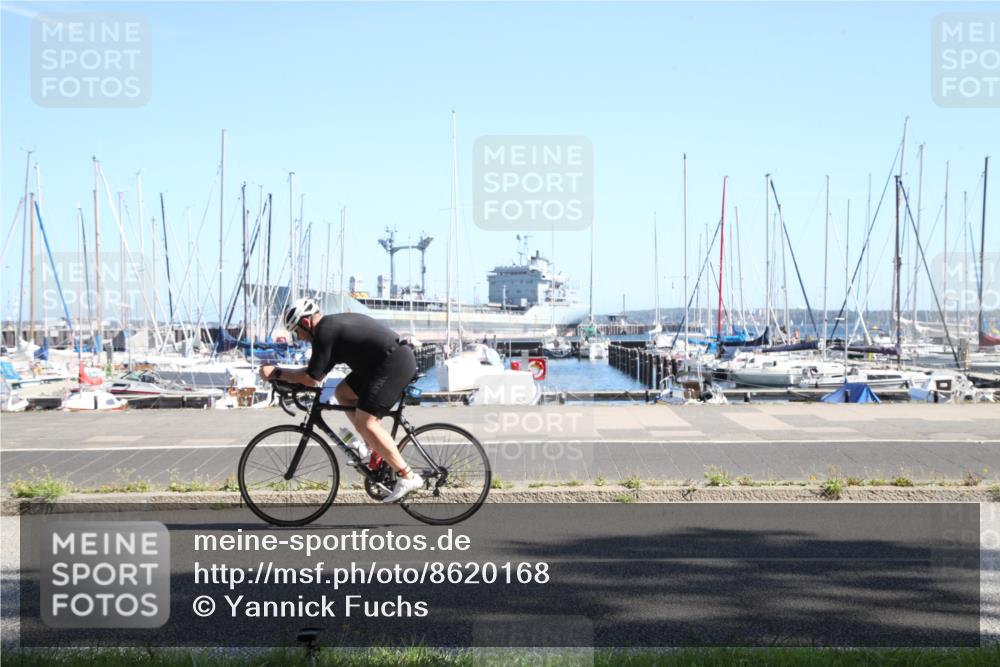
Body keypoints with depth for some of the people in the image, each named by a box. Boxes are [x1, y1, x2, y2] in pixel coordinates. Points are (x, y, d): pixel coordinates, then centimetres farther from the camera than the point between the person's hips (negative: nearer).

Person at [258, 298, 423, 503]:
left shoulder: (324, 332, -12)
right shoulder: (334, 324, 18)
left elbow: (312, 379, -13)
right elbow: (319, 372, 25)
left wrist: (277, 373, -4)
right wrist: (288, 378, 17)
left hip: (395, 363, -10)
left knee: (364, 422, -13)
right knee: (343, 393, 15)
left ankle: (407, 477, -13)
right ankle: (374, 446, 15)